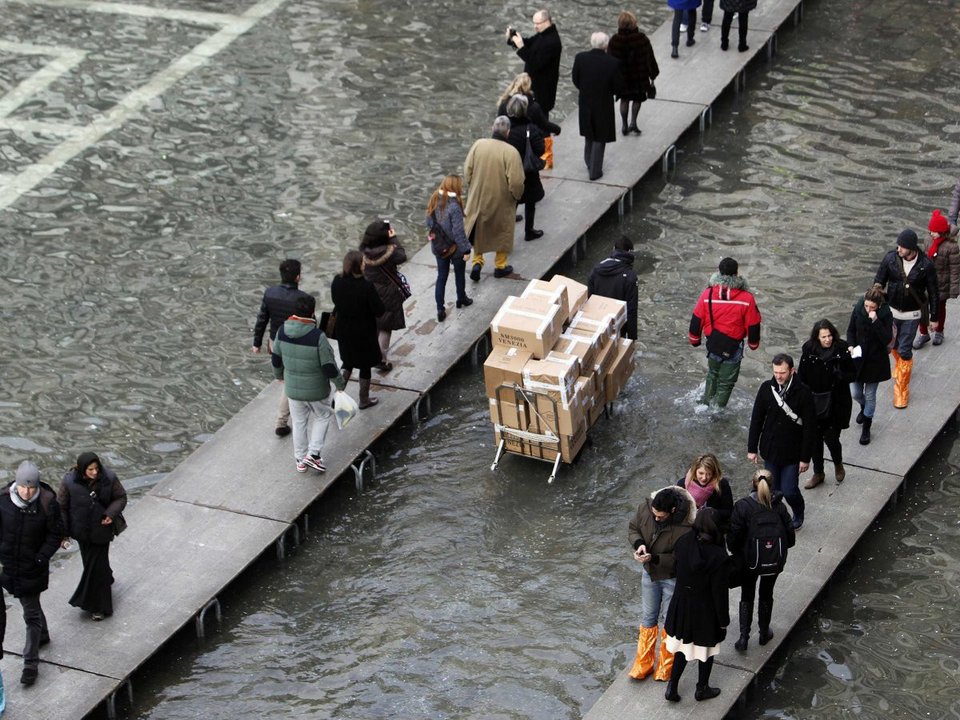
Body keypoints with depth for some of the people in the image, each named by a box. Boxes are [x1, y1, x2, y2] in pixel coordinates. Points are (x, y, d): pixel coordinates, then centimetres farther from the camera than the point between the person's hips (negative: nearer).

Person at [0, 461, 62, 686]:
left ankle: (31, 663, 16)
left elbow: (55, 535, -8)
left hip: (31, 569, -3)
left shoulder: (47, 504, -18)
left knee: (31, 614, 7)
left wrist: (41, 558, -18)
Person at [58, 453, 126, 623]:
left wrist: (111, 514, -23)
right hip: (82, 530, 1)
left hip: (101, 529, -1)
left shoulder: (109, 478, -21)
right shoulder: (70, 482, -21)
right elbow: (62, 507, -9)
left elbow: (121, 497, -6)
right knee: (90, 561, 20)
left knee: (96, 565, 2)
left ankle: (98, 606, 15)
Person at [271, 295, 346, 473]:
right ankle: (313, 453, 11)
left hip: (292, 388, 4)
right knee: (322, 417, 20)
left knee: (299, 422, 20)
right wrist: (340, 383, -3)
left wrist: (278, 374, 25)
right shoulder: (317, 336, -27)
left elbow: (276, 357, 4)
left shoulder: (283, 331, -10)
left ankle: (300, 460, 30)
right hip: (315, 389, -4)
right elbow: (329, 365, -20)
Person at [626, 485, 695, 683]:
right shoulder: (645, 507, -19)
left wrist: (654, 558, -34)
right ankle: (643, 665, 35)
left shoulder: (686, 526, -34)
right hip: (650, 573, 5)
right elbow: (634, 529, 0)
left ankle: (665, 668, 32)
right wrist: (639, 544, -21)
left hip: (673, 578, -5)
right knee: (647, 618, 19)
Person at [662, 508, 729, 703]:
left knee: (682, 646, 25)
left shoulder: (682, 544, -17)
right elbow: (719, 592, -20)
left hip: (681, 605, 4)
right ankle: (702, 689, 39)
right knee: (706, 650, 21)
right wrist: (723, 620, -7)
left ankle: (672, 687, 28)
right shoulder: (718, 557, -28)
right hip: (705, 611, -4)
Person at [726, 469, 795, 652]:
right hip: (774, 561, 2)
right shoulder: (779, 506, -12)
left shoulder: (742, 506, -19)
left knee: (747, 597, 18)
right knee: (766, 596, 24)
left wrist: (736, 553, 3)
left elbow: (733, 537, -17)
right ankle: (764, 633, 37)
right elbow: (790, 536, -7)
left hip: (749, 561, -2)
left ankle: (744, 637, 13)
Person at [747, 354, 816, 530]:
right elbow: (756, 419, 3)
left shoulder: (803, 393, -16)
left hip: (792, 453, -3)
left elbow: (810, 427, -11)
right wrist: (752, 448, 4)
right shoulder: (767, 388, -7)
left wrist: (805, 457, -10)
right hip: (770, 450, 3)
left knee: (789, 491, -2)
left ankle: (798, 515, 28)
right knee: (772, 490, 10)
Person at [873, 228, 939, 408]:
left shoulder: (926, 265, -20)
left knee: (905, 352, 0)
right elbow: (879, 281, -3)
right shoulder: (890, 258, -16)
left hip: (912, 315, -3)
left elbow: (933, 292, -8)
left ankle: (901, 391, 12)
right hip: (892, 311, 3)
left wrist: (934, 317, -2)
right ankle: (900, 366, 54)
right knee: (893, 345, 20)